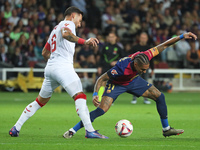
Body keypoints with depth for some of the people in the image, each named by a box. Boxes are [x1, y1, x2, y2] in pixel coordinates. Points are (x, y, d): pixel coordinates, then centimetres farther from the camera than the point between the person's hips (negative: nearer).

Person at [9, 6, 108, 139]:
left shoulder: (55, 29, 29)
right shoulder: (68, 23, 1)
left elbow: (45, 52, 36)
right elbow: (65, 34, -25)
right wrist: (84, 42, -33)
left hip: (50, 68, 9)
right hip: (63, 67, -9)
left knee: (41, 101, 20)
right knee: (80, 97, -18)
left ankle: (16, 128, 22)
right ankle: (90, 131, -32)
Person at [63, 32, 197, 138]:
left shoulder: (145, 57, -30)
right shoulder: (121, 68, -42)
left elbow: (163, 46, -16)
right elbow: (101, 79, -30)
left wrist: (181, 37, -19)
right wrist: (95, 94, -44)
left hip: (134, 80, 6)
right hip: (117, 84, -6)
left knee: (159, 96, -2)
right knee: (101, 110, -23)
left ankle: (166, 129, 13)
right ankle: (72, 131, -13)